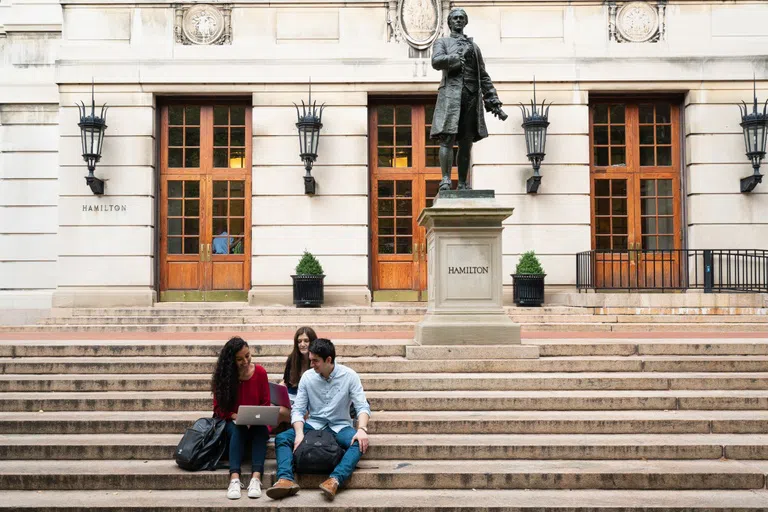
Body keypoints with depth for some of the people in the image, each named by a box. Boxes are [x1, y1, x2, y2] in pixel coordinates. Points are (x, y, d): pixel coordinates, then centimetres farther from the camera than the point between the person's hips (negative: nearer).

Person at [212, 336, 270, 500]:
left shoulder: (260, 372, -4)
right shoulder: (223, 376, -6)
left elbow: (266, 403, 3)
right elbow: (219, 407, -1)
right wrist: (234, 416, -19)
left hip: (255, 422, 1)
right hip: (232, 422, 0)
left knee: (261, 430, -34)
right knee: (238, 430, -35)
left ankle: (256, 478, -49)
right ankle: (234, 478, -50)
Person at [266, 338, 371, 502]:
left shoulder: (349, 376, -8)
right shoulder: (307, 377, -3)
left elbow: (362, 406, -12)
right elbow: (298, 410, -4)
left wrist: (362, 429, -31)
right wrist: (299, 433, -24)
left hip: (340, 427, -2)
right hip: (314, 425, 2)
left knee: (359, 443, -34)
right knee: (281, 438, -22)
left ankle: (335, 480, -53)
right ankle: (286, 480, -43)